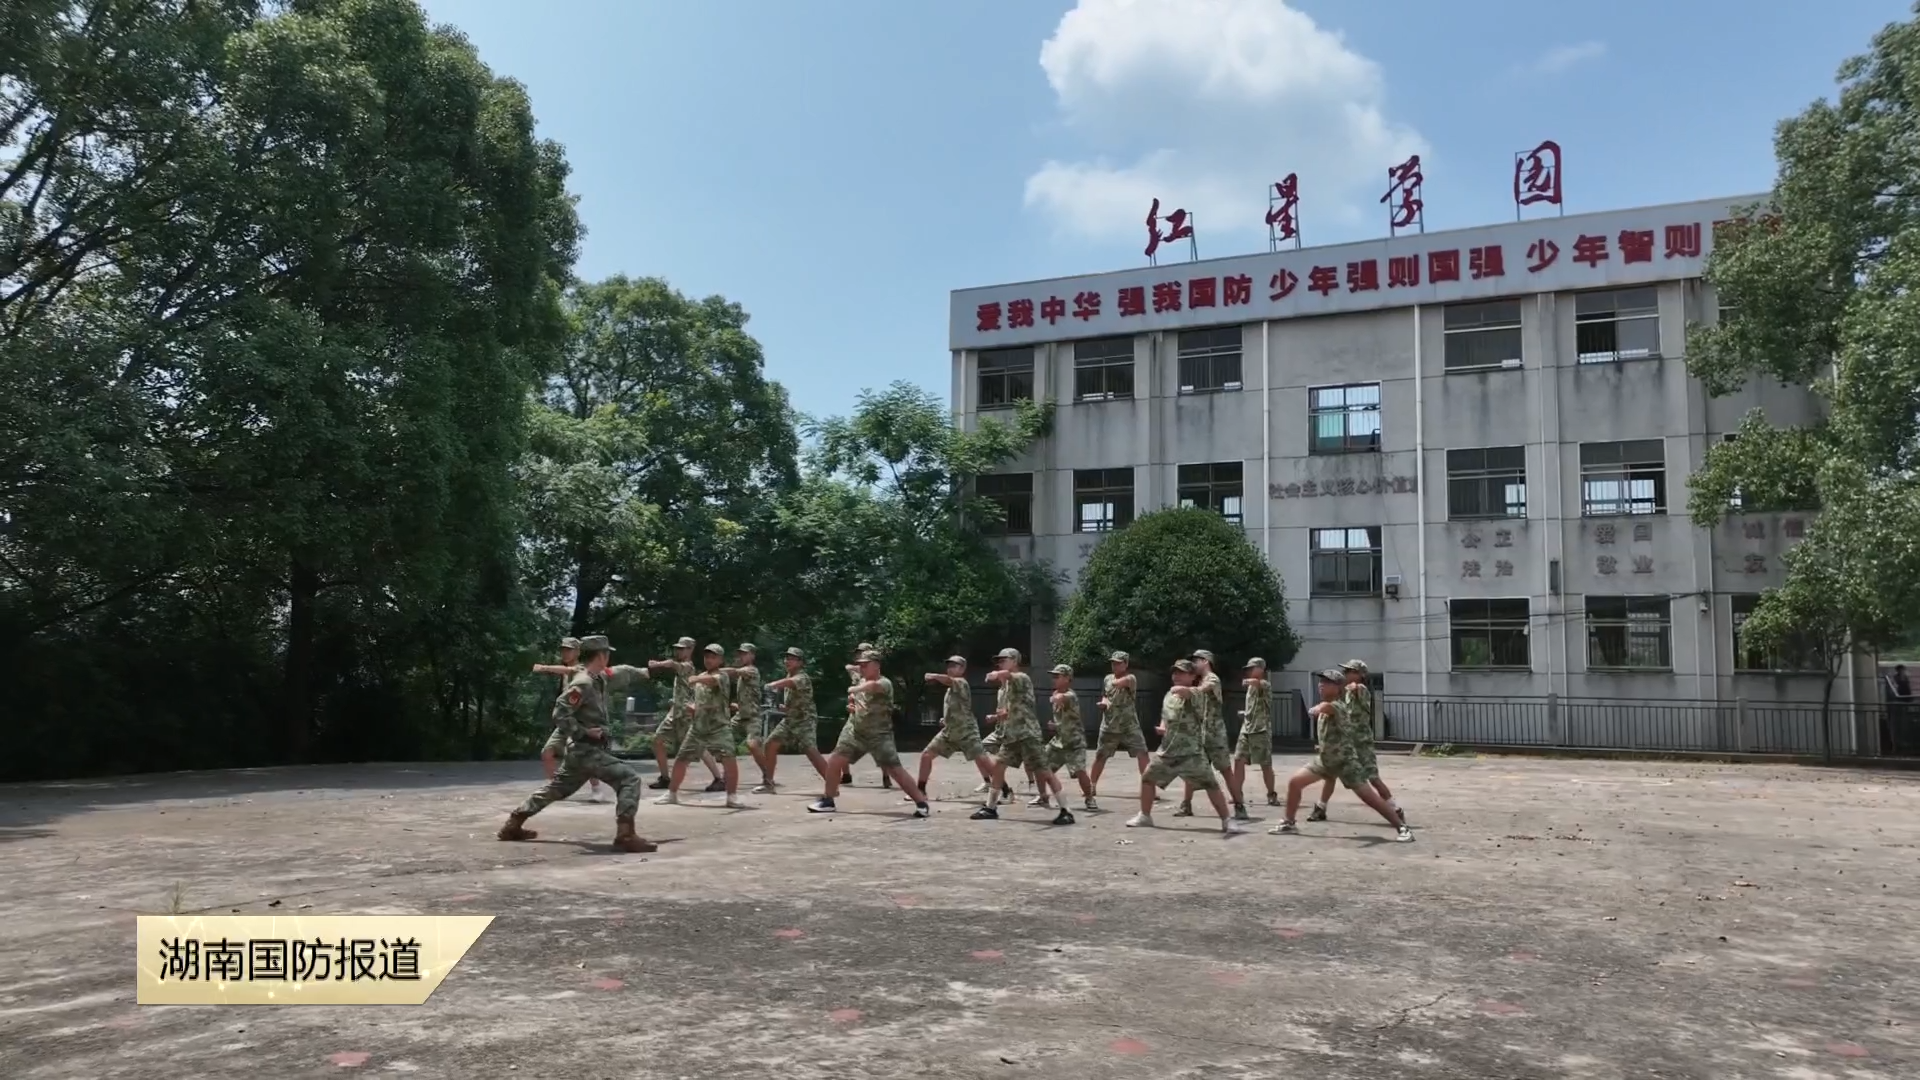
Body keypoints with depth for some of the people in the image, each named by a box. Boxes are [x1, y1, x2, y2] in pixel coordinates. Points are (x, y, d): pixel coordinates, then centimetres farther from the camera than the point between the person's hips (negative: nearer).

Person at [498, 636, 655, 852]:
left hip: (583, 750, 10)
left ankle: (513, 824, 32)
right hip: (586, 749, -10)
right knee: (629, 779, -17)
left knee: (555, 788, 22)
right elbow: (560, 714, -23)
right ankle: (625, 835, -24)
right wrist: (583, 732, -21)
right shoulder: (582, 683, -18)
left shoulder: (599, 679, 9)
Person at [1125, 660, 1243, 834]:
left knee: (1211, 785, -12)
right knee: (1147, 778, 10)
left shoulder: (1194, 693, -11)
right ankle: (1144, 817, 26)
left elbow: (1183, 691, -38)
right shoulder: (1168, 695, 12)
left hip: (1191, 752, -7)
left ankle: (1227, 821, -4)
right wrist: (1162, 728, 5)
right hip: (1168, 749, 7)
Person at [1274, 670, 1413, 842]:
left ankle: (1402, 828, -2)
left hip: (1345, 761, -8)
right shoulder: (1326, 704, 5)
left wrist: (1315, 710, -30)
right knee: (1294, 782, 2)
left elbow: (1325, 706, -47)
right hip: (1324, 759, 8)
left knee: (1369, 797, -12)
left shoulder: (1339, 706, -23)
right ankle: (1288, 823, 15)